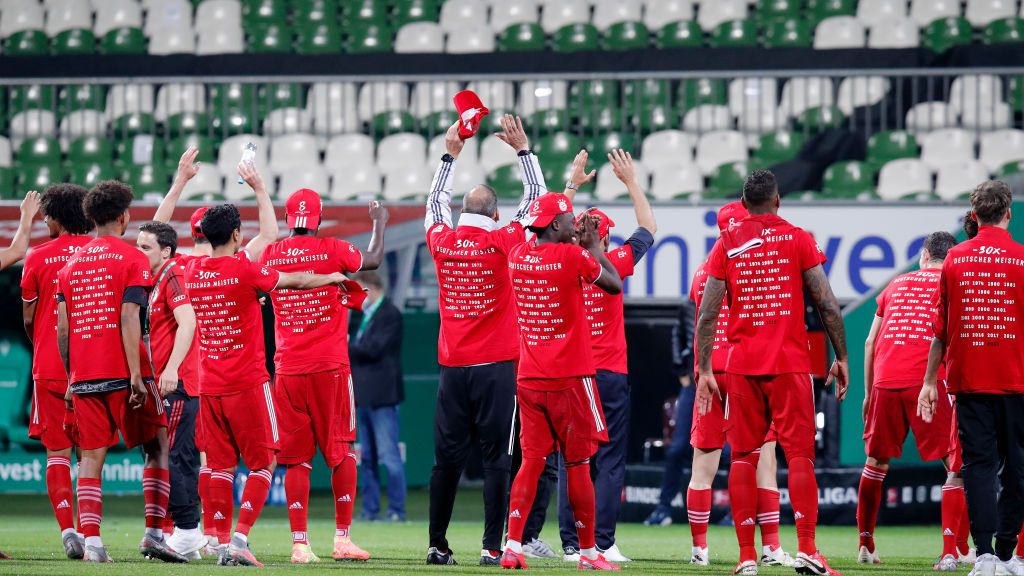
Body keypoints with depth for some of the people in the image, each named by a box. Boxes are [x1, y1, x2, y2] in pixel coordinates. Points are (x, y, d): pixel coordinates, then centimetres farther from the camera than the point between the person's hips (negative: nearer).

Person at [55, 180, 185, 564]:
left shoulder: (71, 264, 12)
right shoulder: (130, 259, -4)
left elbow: (62, 328, 10)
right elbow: (128, 320, -12)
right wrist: (136, 375, -13)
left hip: (83, 375, 5)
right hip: (121, 373, -4)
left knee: (91, 457, 4)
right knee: (157, 447, 7)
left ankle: (91, 542, -5)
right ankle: (154, 533, -3)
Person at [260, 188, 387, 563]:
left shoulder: (270, 255, 3)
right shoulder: (332, 250, -5)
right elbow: (374, 260, 13)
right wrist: (379, 223, 31)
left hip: (287, 370, 3)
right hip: (330, 365, -3)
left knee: (296, 459, 4)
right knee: (341, 453, 7)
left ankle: (299, 543, -2)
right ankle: (342, 538, 6)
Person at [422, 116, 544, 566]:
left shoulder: (441, 242, 2)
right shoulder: (502, 243, -6)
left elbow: (435, 203, 23)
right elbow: (535, 198, 5)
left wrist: (450, 155, 31)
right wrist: (522, 150, 13)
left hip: (452, 366, 3)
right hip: (496, 365, -3)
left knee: (447, 457, 7)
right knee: (495, 458, -3)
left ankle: (437, 545, 9)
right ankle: (492, 548, -6)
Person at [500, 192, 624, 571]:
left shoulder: (518, 256, 5)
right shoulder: (573, 257, -12)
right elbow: (614, 285, 1)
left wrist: (575, 241, 26)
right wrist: (593, 245, 12)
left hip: (529, 379, 5)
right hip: (570, 379, -5)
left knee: (531, 463, 6)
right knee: (578, 466, 3)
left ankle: (513, 547, -4)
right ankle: (588, 552, 8)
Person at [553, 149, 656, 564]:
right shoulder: (612, 265, -5)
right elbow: (648, 228, 9)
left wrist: (573, 183, 27)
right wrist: (630, 182, 17)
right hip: (610, 375, -2)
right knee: (610, 463, -2)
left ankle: (572, 545, -1)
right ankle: (603, 543, -8)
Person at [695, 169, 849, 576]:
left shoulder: (726, 244, 6)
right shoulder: (798, 240, 2)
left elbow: (707, 314, 2)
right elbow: (827, 305, -2)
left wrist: (704, 370, 5)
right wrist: (841, 357, 6)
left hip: (741, 365, 2)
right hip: (790, 362, -2)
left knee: (743, 455, 5)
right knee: (799, 453, -2)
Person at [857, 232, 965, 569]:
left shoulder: (897, 284, 21)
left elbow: (869, 343, 21)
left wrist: (868, 393, 26)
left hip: (885, 381, 4)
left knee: (875, 462, 19)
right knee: (956, 465, 0)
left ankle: (865, 545, 25)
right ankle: (949, 552, -14)